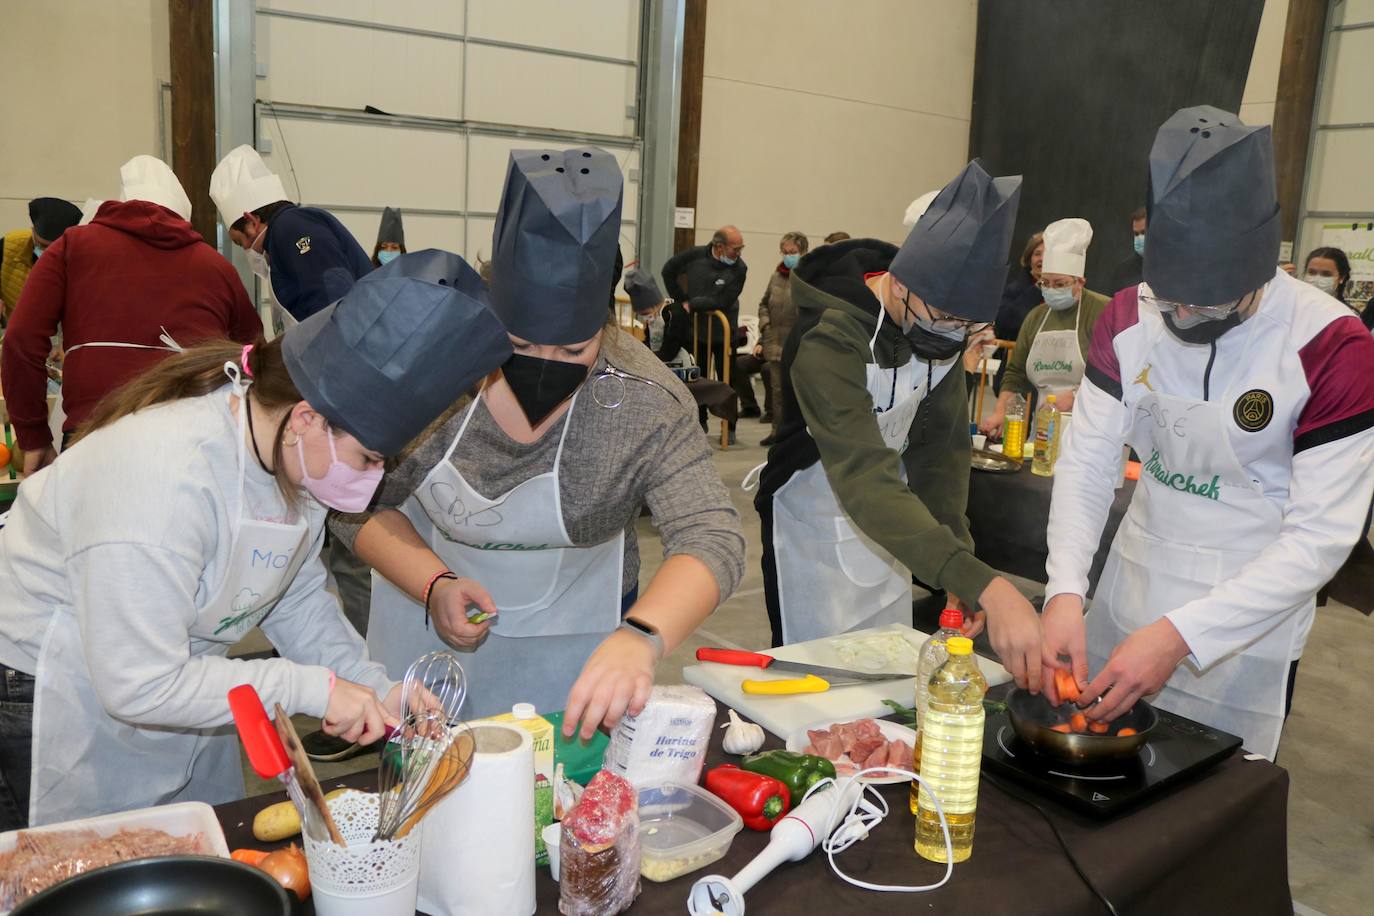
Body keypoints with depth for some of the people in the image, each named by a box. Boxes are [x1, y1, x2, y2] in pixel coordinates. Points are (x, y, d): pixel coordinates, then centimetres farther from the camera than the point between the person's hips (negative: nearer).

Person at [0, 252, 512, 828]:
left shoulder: (297, 455, -11)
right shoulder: (164, 474, -35)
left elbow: (296, 594, 2)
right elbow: (141, 686, -31)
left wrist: (376, 691, -9)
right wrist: (315, 688, -27)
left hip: (178, 688, 7)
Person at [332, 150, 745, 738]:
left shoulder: (647, 404, -25)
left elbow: (711, 541, -34)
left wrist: (640, 637, -52)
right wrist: (433, 584, -26)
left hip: (567, 643, -1)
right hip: (426, 615, 2)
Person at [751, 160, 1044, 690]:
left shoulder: (936, 323, -9)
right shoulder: (827, 341, -32)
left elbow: (941, 447, -5)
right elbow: (866, 481, -42)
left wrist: (959, 569, -14)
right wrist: (984, 586, -50)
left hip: (888, 527, 7)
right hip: (815, 530, -6)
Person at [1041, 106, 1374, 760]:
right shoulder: (1129, 318, -6)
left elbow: (1320, 538, -19)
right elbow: (1086, 461, -7)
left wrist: (1179, 636, -29)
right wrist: (1064, 593, -23)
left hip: (1245, 630, -3)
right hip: (1125, 603, 4)